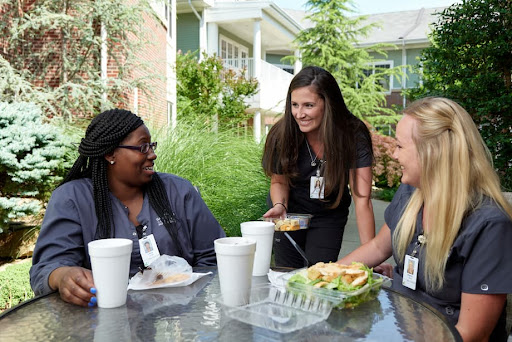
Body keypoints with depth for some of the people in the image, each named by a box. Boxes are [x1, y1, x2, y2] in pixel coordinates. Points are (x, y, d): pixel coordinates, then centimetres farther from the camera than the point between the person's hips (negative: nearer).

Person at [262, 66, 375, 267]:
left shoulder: (354, 135, -27)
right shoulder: (282, 135, -23)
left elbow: (362, 199, -29)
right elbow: (279, 181, -6)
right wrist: (279, 205, -28)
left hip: (330, 215, -1)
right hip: (290, 213, 1)